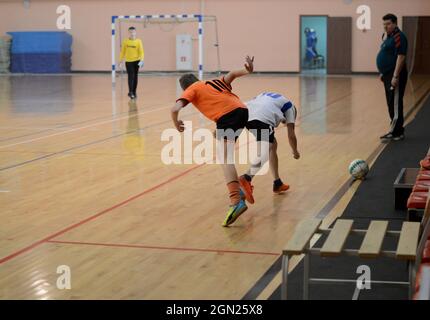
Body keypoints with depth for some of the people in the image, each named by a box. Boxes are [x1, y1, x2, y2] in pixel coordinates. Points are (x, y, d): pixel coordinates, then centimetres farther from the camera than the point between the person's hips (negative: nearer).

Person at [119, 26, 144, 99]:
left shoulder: (138, 41, -4)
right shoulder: (125, 41, -2)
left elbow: (141, 52, -7)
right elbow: (123, 52, 5)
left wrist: (141, 60, -18)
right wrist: (121, 61, 3)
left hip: (136, 61, 1)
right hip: (128, 61, -1)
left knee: (135, 77, 8)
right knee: (131, 76, -8)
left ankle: (134, 92, 19)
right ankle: (130, 92, -8)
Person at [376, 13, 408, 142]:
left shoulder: (399, 37, -15)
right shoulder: (389, 37, 17)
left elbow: (400, 57, -22)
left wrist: (395, 76, -25)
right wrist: (383, 73, 21)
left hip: (395, 76, -10)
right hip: (388, 76, 10)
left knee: (395, 104, -7)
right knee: (391, 104, 13)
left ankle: (395, 132, -4)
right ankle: (397, 131, 20)